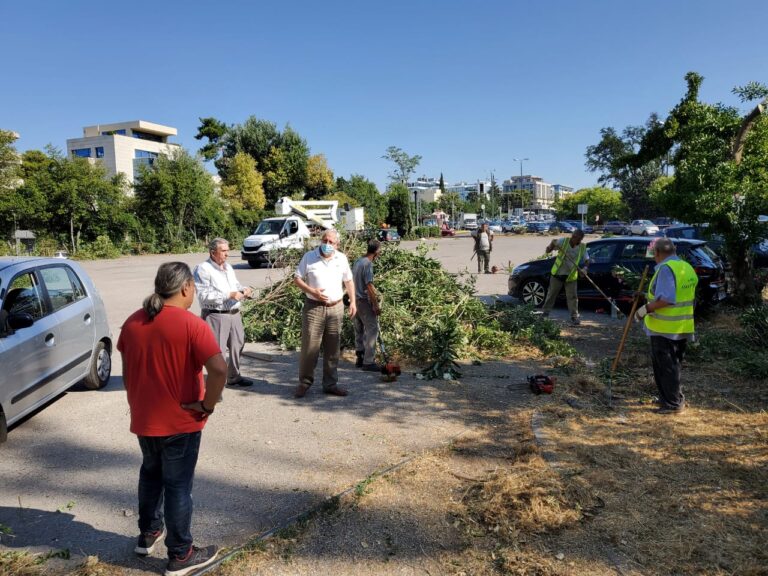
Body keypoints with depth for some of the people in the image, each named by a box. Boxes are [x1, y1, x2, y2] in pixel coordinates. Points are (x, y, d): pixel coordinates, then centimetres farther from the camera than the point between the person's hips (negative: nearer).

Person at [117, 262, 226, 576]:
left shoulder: (132, 322, 1)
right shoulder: (191, 325, -19)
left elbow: (126, 370, 11)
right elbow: (219, 369, -29)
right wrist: (207, 405, -15)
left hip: (142, 419, 6)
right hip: (180, 421, -6)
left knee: (150, 474, 27)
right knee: (178, 486, 6)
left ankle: (148, 533, 41)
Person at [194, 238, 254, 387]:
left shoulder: (228, 267, 14)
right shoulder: (203, 269, -13)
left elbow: (235, 284, 24)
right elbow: (204, 296, -21)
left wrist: (243, 289, 0)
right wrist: (229, 295, -23)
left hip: (234, 314, 8)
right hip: (215, 316, -8)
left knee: (237, 345, 17)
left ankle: (233, 376, 34)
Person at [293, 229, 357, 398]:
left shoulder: (342, 258, 8)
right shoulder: (309, 257, -1)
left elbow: (348, 281, 16)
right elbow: (297, 279, -1)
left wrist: (353, 302, 6)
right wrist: (312, 292, -15)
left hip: (336, 308, 3)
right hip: (314, 307, -3)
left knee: (333, 349, 8)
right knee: (309, 346, -3)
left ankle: (330, 384, 18)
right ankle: (304, 382, 12)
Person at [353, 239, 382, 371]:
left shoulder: (358, 261, 11)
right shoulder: (368, 264, -17)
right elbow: (369, 286, -21)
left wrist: (373, 293, 29)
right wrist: (375, 305, -19)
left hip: (356, 300, 9)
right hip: (364, 301, -9)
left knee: (359, 330, 14)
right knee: (372, 329, -6)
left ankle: (360, 358, 21)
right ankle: (368, 362, -6)